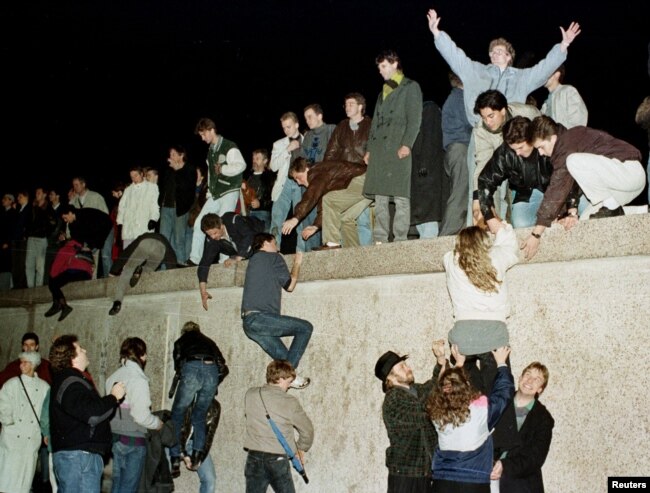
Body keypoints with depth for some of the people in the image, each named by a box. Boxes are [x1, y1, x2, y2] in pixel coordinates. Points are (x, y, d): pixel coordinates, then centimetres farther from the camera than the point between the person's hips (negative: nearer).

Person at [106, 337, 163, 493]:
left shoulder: (112, 378, 6)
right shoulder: (138, 380, -16)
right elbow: (141, 415, -20)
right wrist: (158, 423, -3)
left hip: (115, 437, 7)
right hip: (134, 439, -7)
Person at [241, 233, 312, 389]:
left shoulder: (254, 260, 26)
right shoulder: (273, 258, 3)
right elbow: (289, 285, 5)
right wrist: (297, 263, 19)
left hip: (249, 323, 9)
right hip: (260, 317, -9)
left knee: (283, 357, 8)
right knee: (305, 327, -6)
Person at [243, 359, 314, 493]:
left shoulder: (250, 395, -2)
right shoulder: (290, 403, -10)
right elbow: (307, 430, 1)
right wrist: (301, 448, 20)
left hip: (254, 458, 3)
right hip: (278, 460, -3)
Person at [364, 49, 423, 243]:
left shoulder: (410, 87, 7)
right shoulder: (383, 92, 27)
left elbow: (414, 119, -4)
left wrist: (407, 144, -16)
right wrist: (369, 149, 14)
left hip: (398, 149, -6)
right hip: (379, 150, 7)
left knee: (401, 198, -9)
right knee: (380, 199, 2)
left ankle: (400, 240, -9)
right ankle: (380, 240, 3)